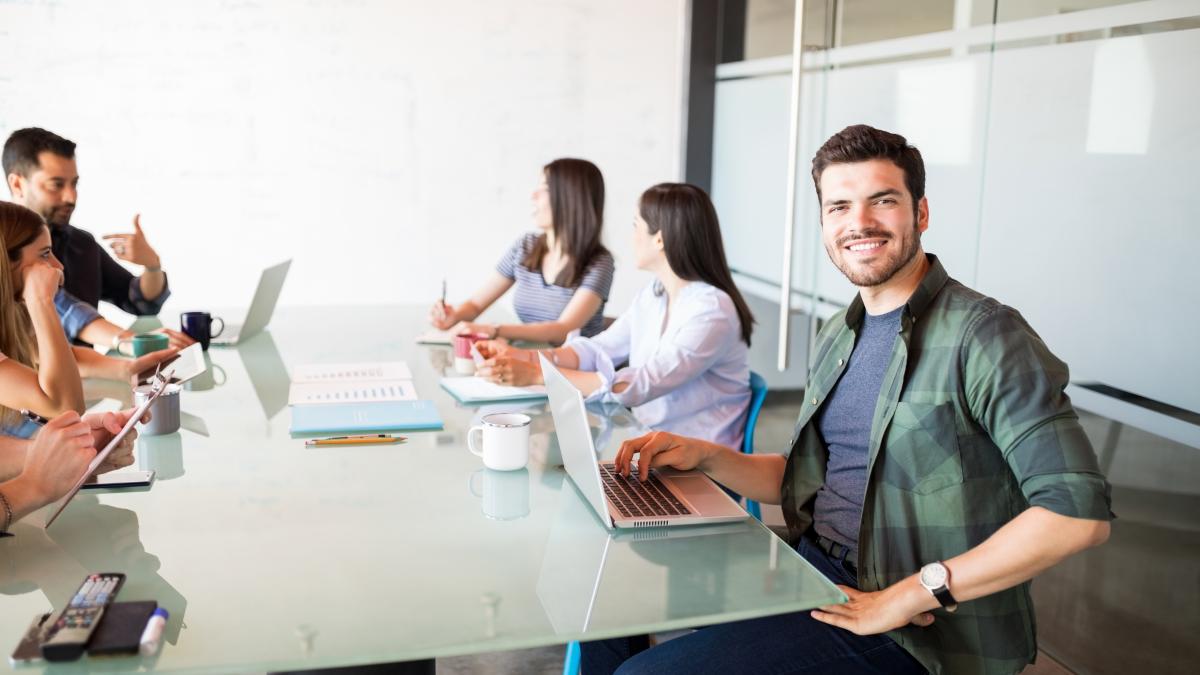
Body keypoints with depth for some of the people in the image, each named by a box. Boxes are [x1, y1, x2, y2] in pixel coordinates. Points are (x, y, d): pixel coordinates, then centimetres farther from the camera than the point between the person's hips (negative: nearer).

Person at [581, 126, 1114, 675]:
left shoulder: (983, 334, -15)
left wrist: (908, 596, -23)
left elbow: (1080, 512, -21)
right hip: (809, 565, 7)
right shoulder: (837, 340, 11)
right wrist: (705, 456, 1)